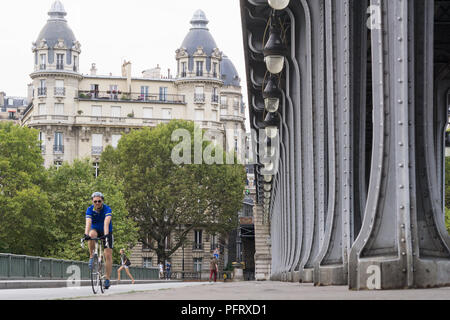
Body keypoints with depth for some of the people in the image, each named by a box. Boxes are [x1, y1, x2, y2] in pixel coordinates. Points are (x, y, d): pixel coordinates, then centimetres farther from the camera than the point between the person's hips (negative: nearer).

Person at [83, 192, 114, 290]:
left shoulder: (107, 209, -24)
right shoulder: (90, 210, -18)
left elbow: (106, 223, -39)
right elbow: (88, 222, -34)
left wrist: (106, 235, -54)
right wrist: (86, 234, -51)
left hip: (106, 232, -1)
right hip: (95, 230, 1)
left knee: (108, 255, -11)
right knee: (92, 234, -36)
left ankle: (107, 279, -5)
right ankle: (91, 257, -19)